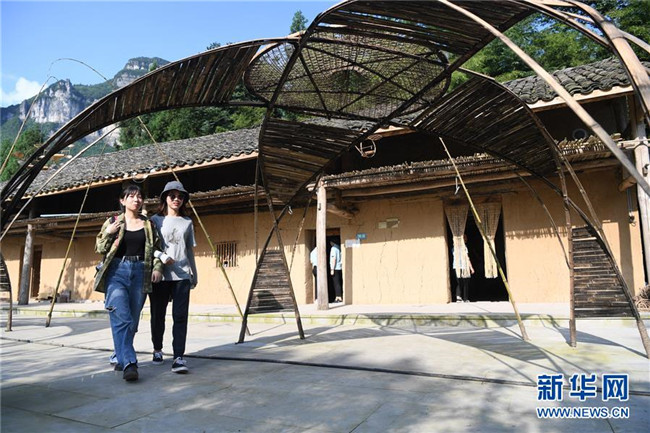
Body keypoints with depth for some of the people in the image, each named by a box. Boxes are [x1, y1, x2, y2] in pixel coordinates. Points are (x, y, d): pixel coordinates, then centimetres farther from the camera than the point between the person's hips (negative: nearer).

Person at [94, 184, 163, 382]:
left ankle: (121, 358, 23)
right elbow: (100, 249, 8)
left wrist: (157, 267, -1)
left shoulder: (148, 224, 13)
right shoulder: (113, 222, 8)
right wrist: (108, 233, -10)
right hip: (117, 271, -2)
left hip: (140, 273, 2)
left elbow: (156, 248, 15)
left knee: (133, 320, 6)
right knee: (121, 318, -15)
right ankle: (129, 363, -19)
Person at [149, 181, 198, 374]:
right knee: (158, 315, 9)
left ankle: (178, 358, -7)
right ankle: (157, 350, 31)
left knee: (180, 316, -7)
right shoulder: (156, 219, 7)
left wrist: (194, 274, 19)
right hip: (159, 274, -1)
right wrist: (161, 257, -19)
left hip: (181, 275, 1)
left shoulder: (187, 222, 14)